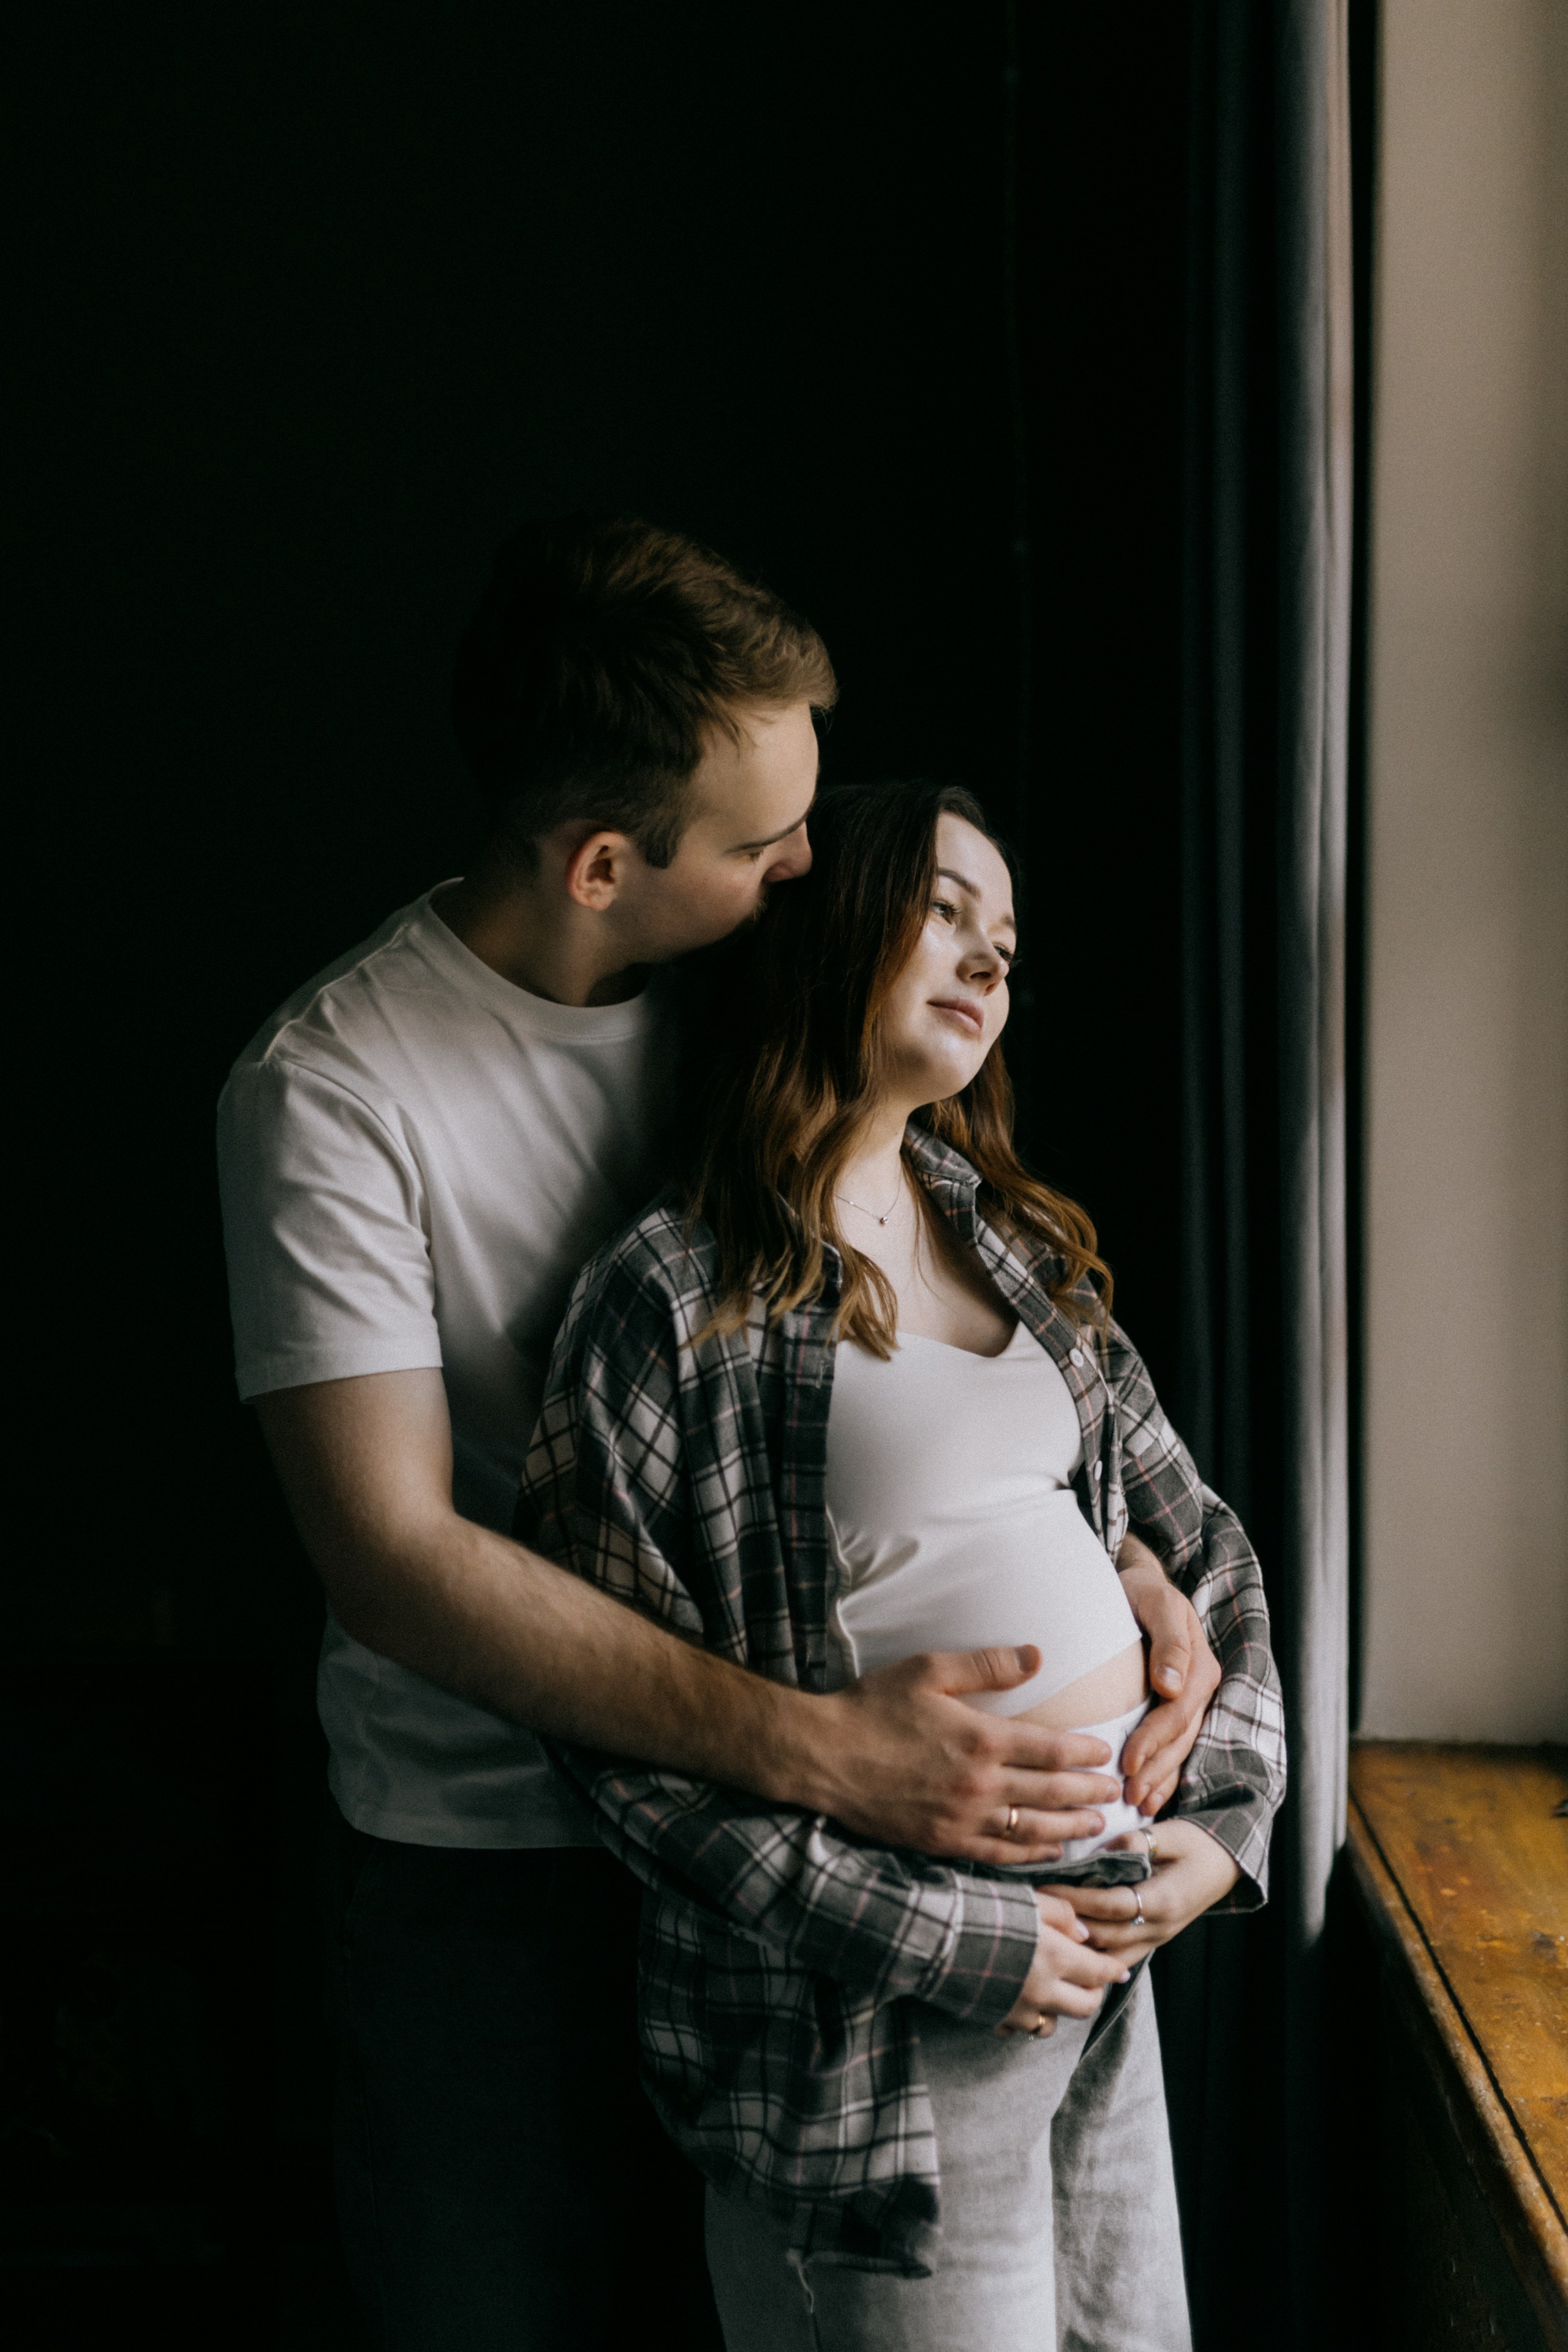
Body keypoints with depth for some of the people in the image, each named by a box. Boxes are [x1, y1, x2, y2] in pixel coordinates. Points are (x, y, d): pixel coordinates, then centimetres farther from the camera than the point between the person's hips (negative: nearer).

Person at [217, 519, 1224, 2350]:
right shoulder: (331, 1088, -18)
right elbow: (395, 1554, -23)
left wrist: (1120, 1559, -10)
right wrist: (814, 1747, -29)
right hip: (491, 1862, -4)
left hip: (785, 1844, 4)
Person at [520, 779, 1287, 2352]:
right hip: (882, 2006, -7)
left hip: (1112, 1934, 7)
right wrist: (953, 1940, -16)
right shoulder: (676, 1299, -13)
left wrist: (1229, 1815, 0)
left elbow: (1197, 1541, 14)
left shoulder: (1022, 1246, 9)